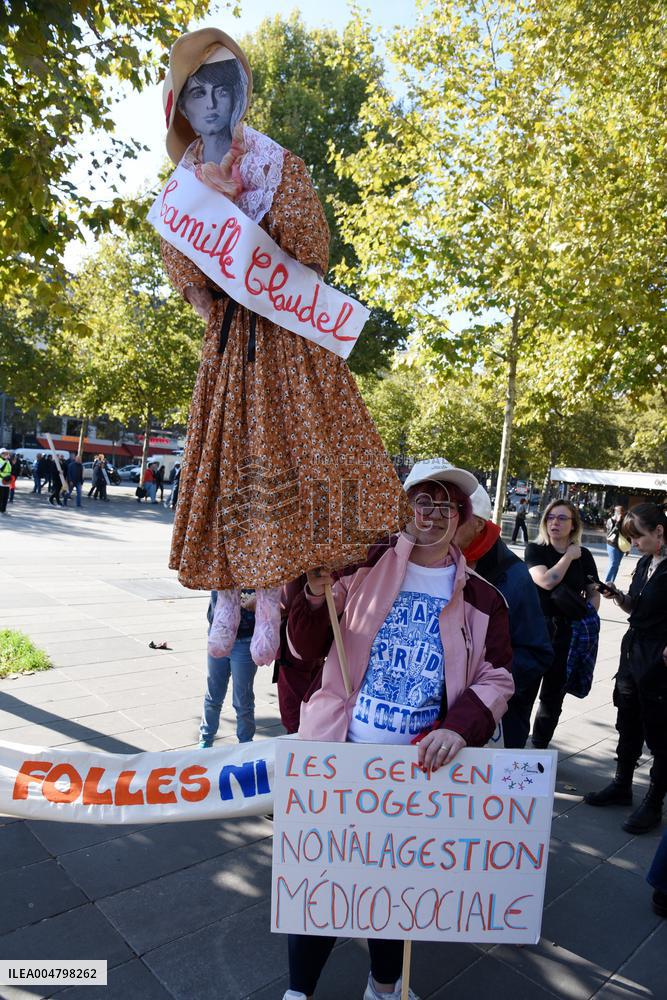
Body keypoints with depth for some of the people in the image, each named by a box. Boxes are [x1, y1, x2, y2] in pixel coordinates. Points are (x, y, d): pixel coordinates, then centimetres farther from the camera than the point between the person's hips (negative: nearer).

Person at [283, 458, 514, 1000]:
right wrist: (316, 598, -20)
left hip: (420, 764, 2)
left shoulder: (482, 599, 0)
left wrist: (459, 727, -15)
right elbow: (308, 649, 0)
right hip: (340, 752, -1)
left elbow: (496, 678, 2)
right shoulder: (364, 568, -3)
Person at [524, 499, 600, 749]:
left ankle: (539, 747, 27)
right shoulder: (535, 550, -5)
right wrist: (569, 556, -12)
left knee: (554, 694, 12)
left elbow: (593, 592, 11)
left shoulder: (584, 555, 4)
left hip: (568, 634, 3)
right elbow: (547, 581, -21)